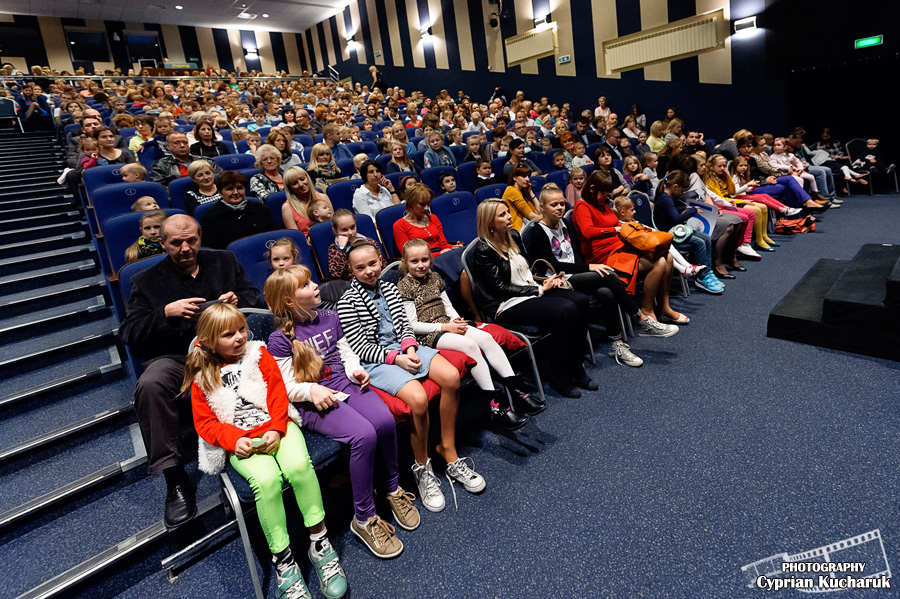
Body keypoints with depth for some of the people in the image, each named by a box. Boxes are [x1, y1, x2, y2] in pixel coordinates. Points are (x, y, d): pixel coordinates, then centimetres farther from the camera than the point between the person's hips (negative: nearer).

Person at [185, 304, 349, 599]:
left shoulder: (258, 353, 10)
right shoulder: (202, 377, 9)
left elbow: (278, 392, 3)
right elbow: (204, 422, 5)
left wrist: (276, 430, -12)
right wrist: (234, 440, -13)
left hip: (275, 427, 1)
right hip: (240, 441, -1)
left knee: (298, 465, -31)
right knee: (267, 479, -32)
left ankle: (320, 543, -16)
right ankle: (283, 560, -16)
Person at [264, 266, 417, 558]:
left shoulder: (329, 318, 13)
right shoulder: (280, 339, -4)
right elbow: (284, 386, -4)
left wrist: (355, 369, -1)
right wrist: (311, 390, -23)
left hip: (345, 385, 5)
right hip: (313, 402, -5)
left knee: (384, 421, -26)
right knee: (364, 435, -30)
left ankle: (392, 489, 3)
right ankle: (364, 518, -10)